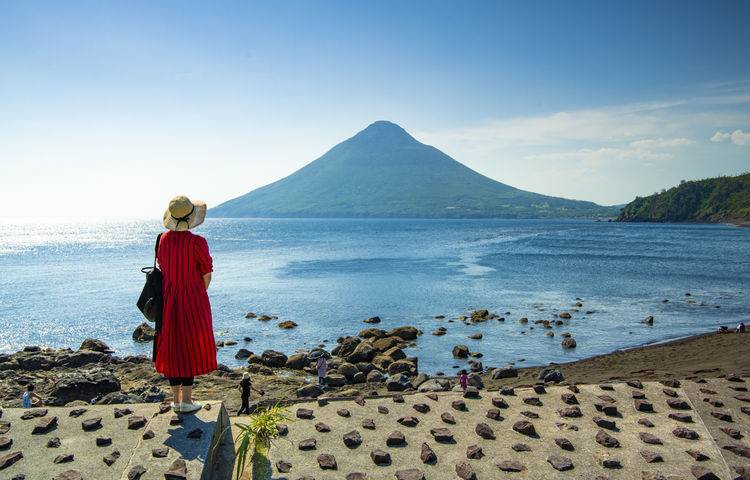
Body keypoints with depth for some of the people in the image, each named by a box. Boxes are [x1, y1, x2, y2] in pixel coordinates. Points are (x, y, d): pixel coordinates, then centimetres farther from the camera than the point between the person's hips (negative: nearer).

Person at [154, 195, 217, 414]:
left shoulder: (163, 239, 0)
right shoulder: (197, 242, -17)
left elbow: (163, 268, 10)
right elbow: (207, 275, -9)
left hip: (168, 300, 5)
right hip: (193, 301, -5)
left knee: (172, 348, 13)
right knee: (191, 347, 5)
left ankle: (176, 398, 21)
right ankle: (186, 400, 10)